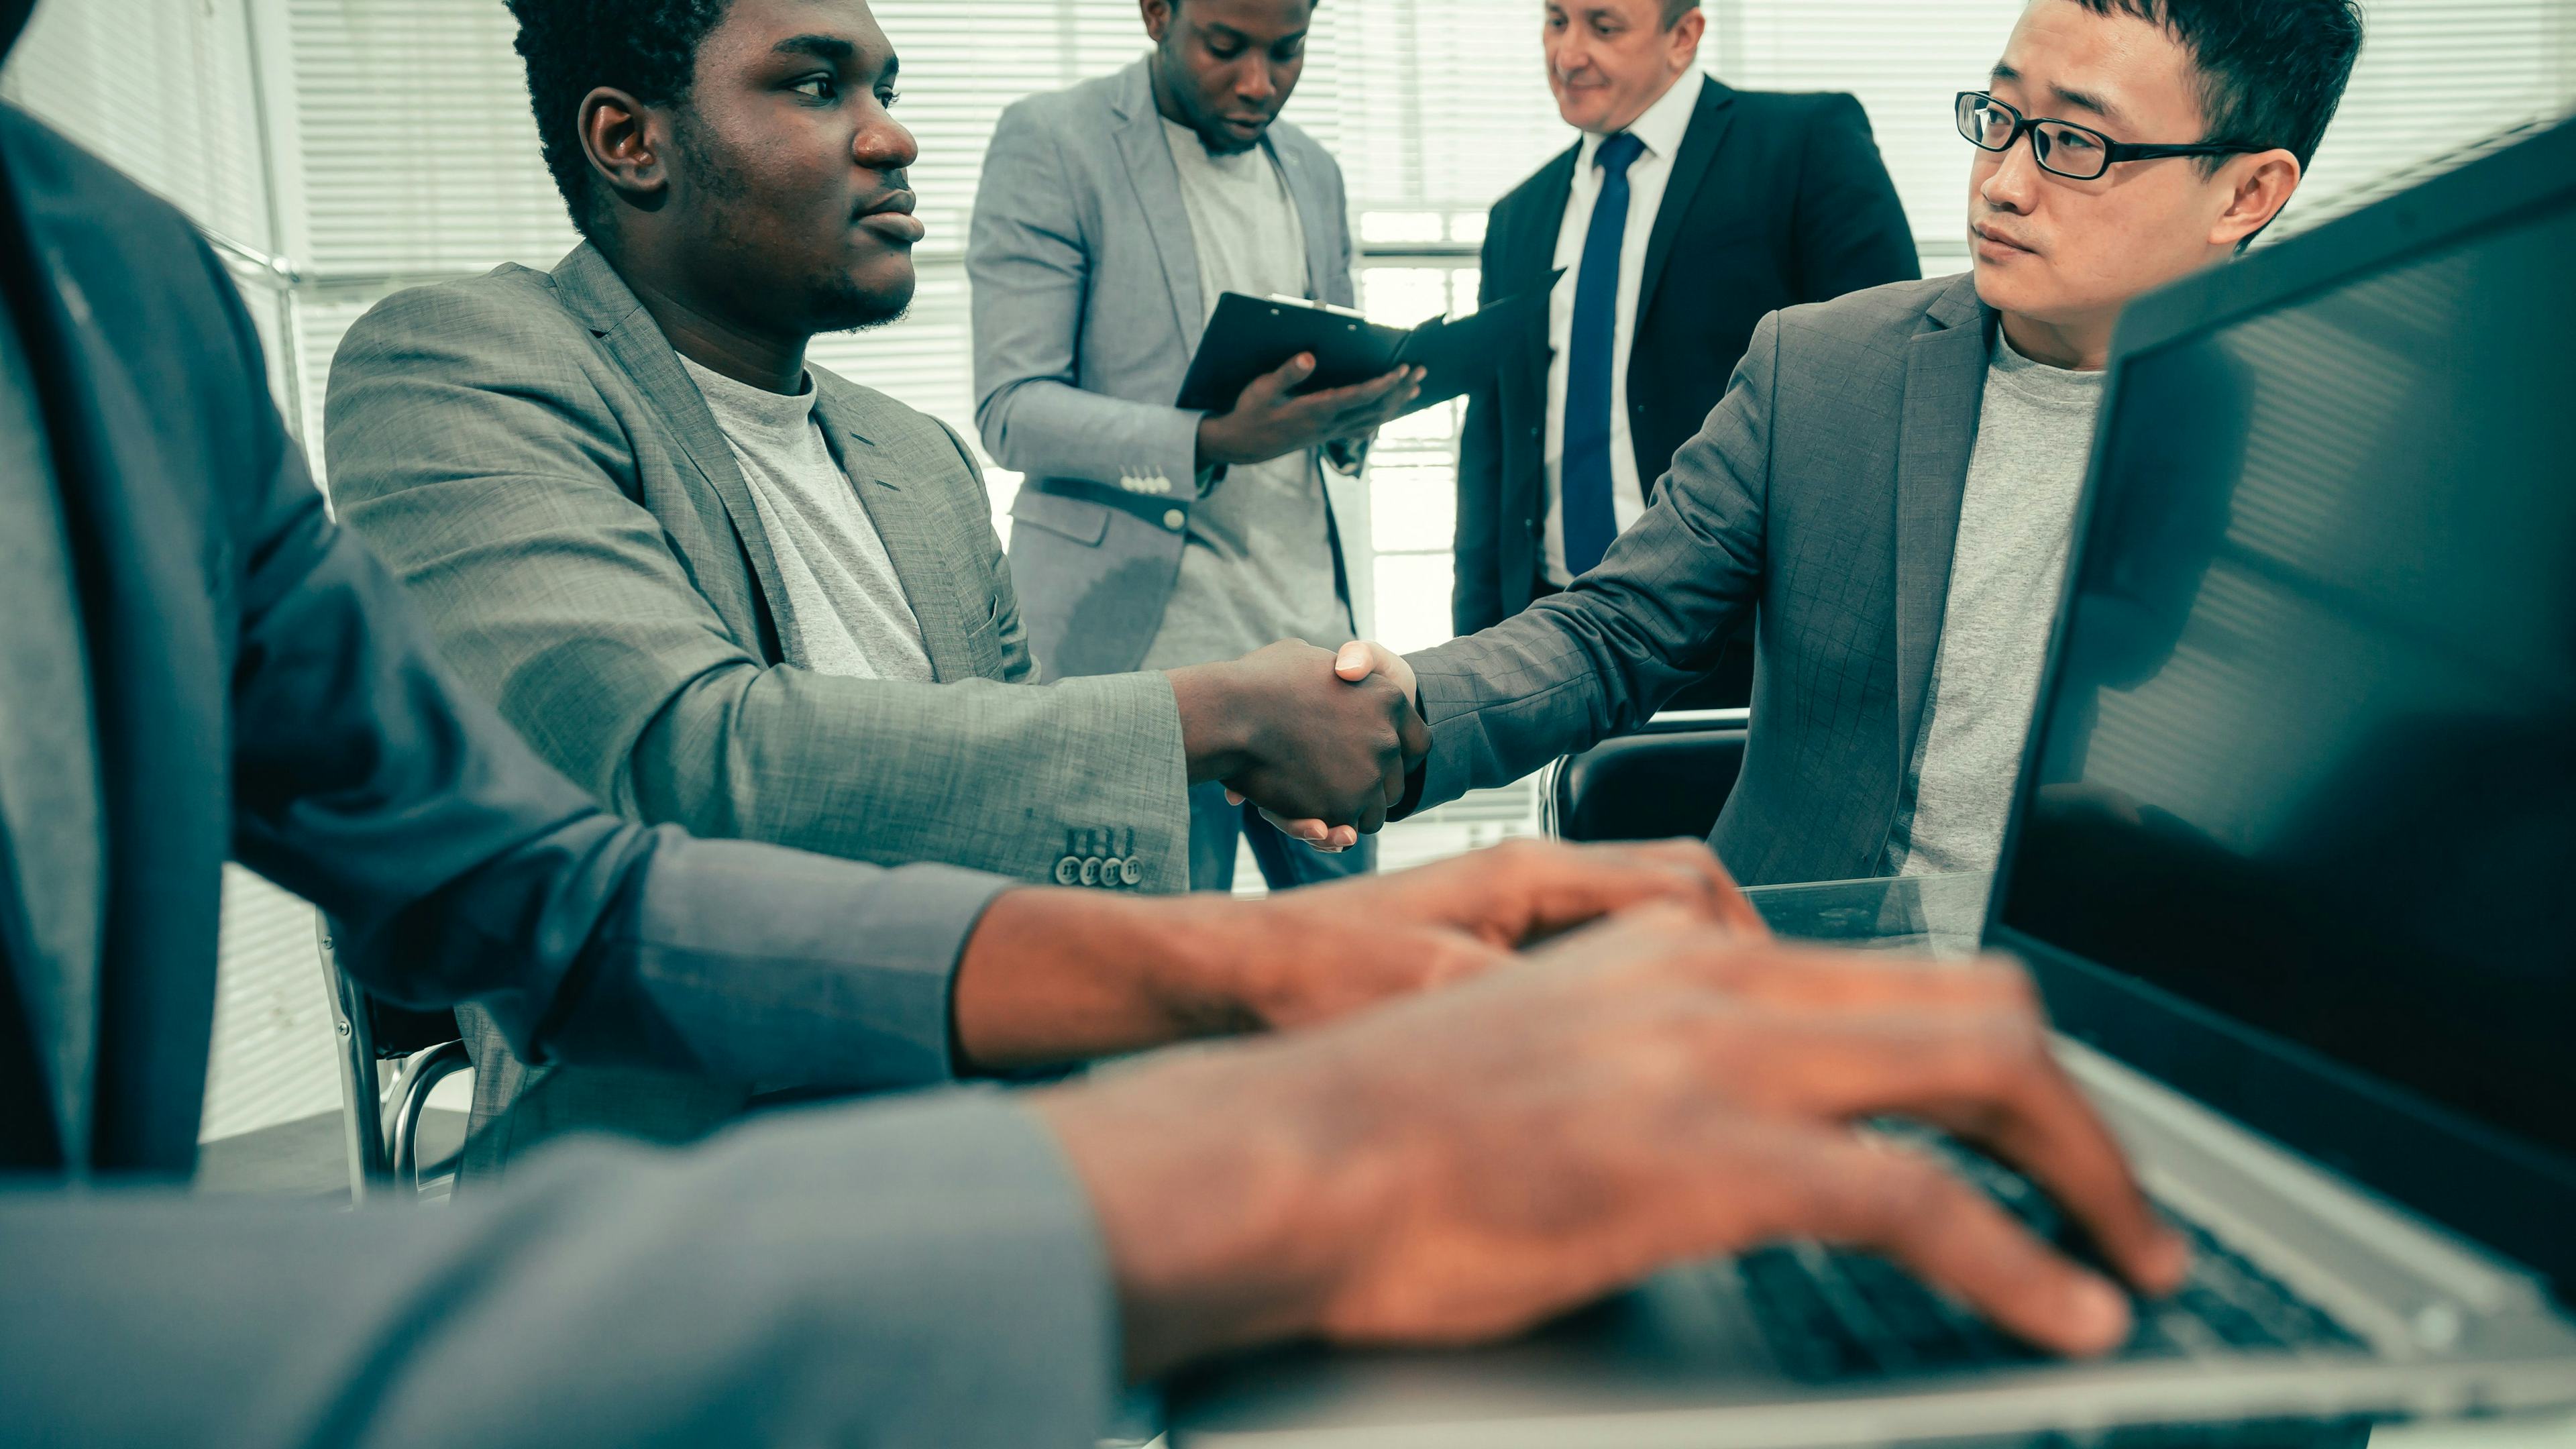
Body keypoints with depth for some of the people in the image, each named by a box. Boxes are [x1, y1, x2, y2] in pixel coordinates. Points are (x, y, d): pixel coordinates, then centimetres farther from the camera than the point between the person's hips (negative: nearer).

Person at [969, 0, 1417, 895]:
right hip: (1146, 636, -5)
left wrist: (1359, 407, -2)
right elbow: (1011, 409, -10)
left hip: (1314, 625, 6)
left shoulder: (1312, 171, 15)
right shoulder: (1049, 143, -4)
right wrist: (1211, 442, -25)